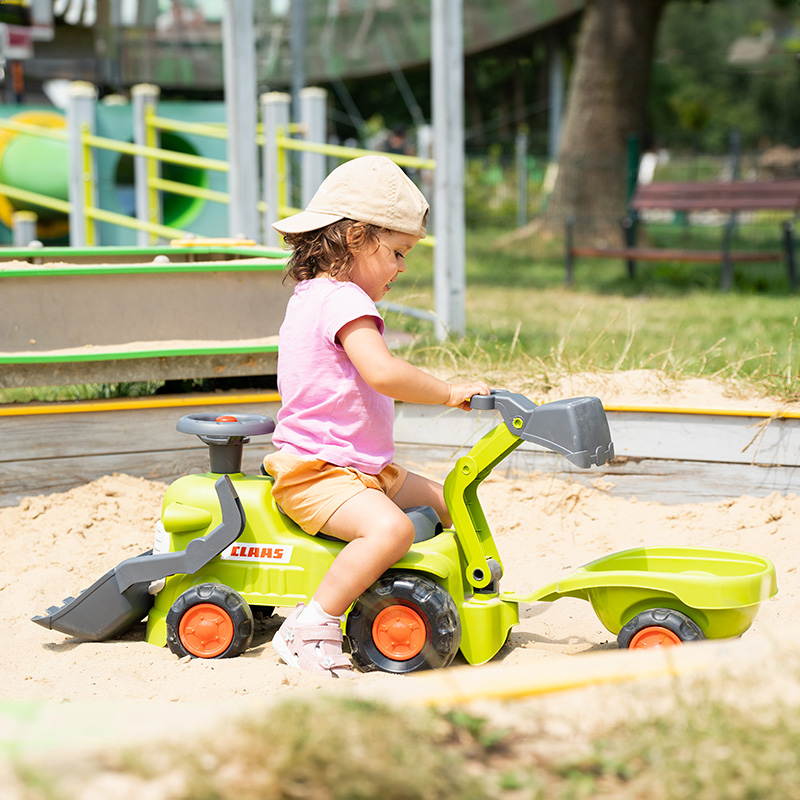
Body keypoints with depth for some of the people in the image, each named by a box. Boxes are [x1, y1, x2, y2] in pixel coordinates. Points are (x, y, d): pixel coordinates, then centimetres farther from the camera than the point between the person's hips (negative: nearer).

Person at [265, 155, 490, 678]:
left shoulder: (313, 296, 17)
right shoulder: (344, 300, -18)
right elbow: (382, 372, -33)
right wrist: (449, 393, -22)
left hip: (365, 469, 11)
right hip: (317, 473, -11)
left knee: (448, 505, 17)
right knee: (391, 528, -35)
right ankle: (310, 628, -28)